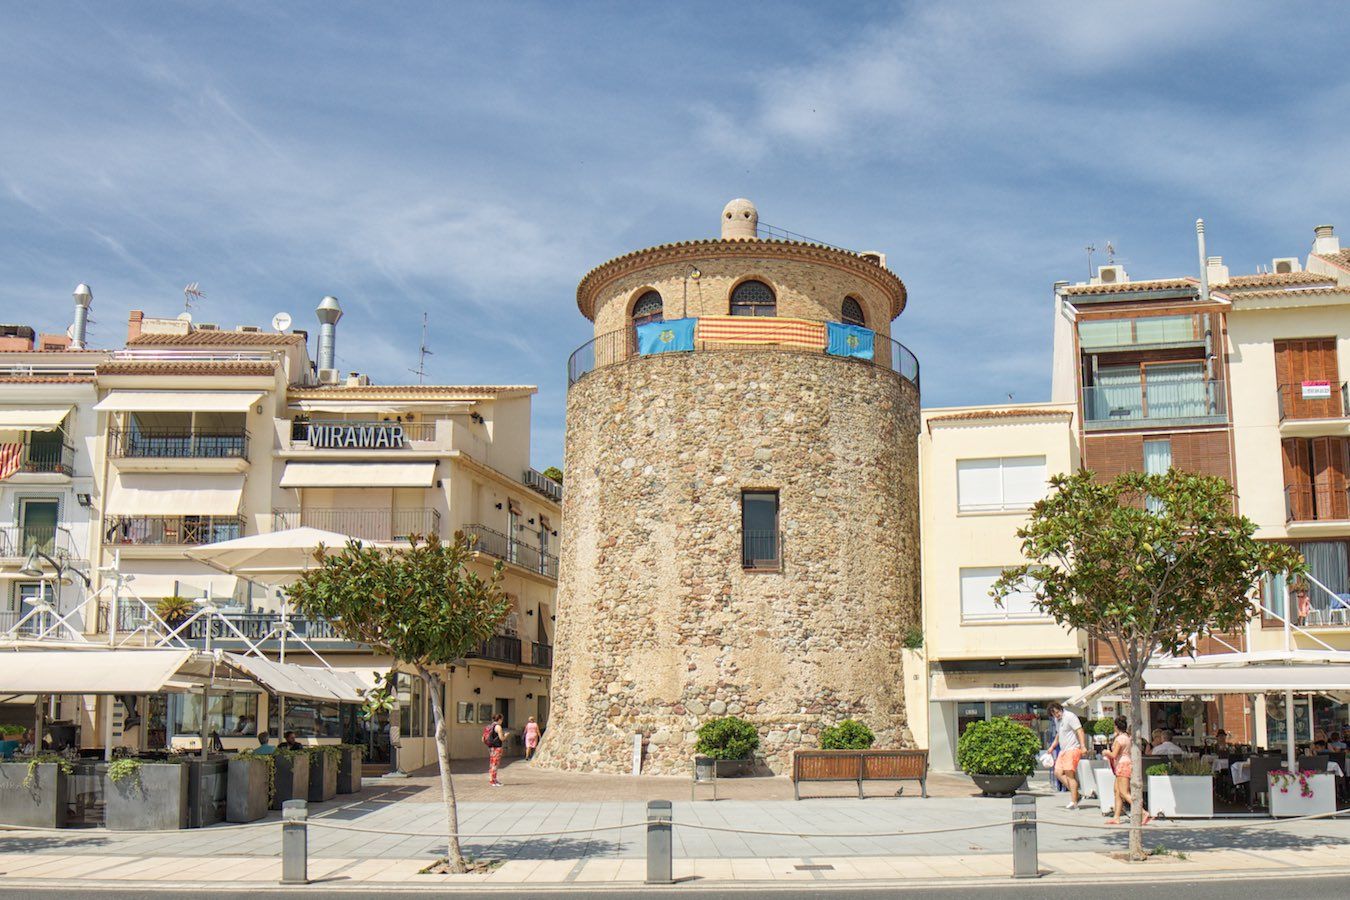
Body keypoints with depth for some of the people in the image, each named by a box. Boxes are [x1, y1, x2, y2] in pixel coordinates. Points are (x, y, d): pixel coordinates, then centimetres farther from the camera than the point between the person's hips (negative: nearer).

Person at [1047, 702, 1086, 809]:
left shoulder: (1069, 717, -11)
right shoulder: (1057, 720, 17)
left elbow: (1079, 731, -18)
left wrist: (1083, 746, -27)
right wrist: (1052, 747, 28)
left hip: (1072, 749, -9)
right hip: (1063, 750, 9)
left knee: (1069, 774, -11)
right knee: (1058, 773, 1)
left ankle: (1073, 802, -8)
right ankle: (1075, 792, 10)